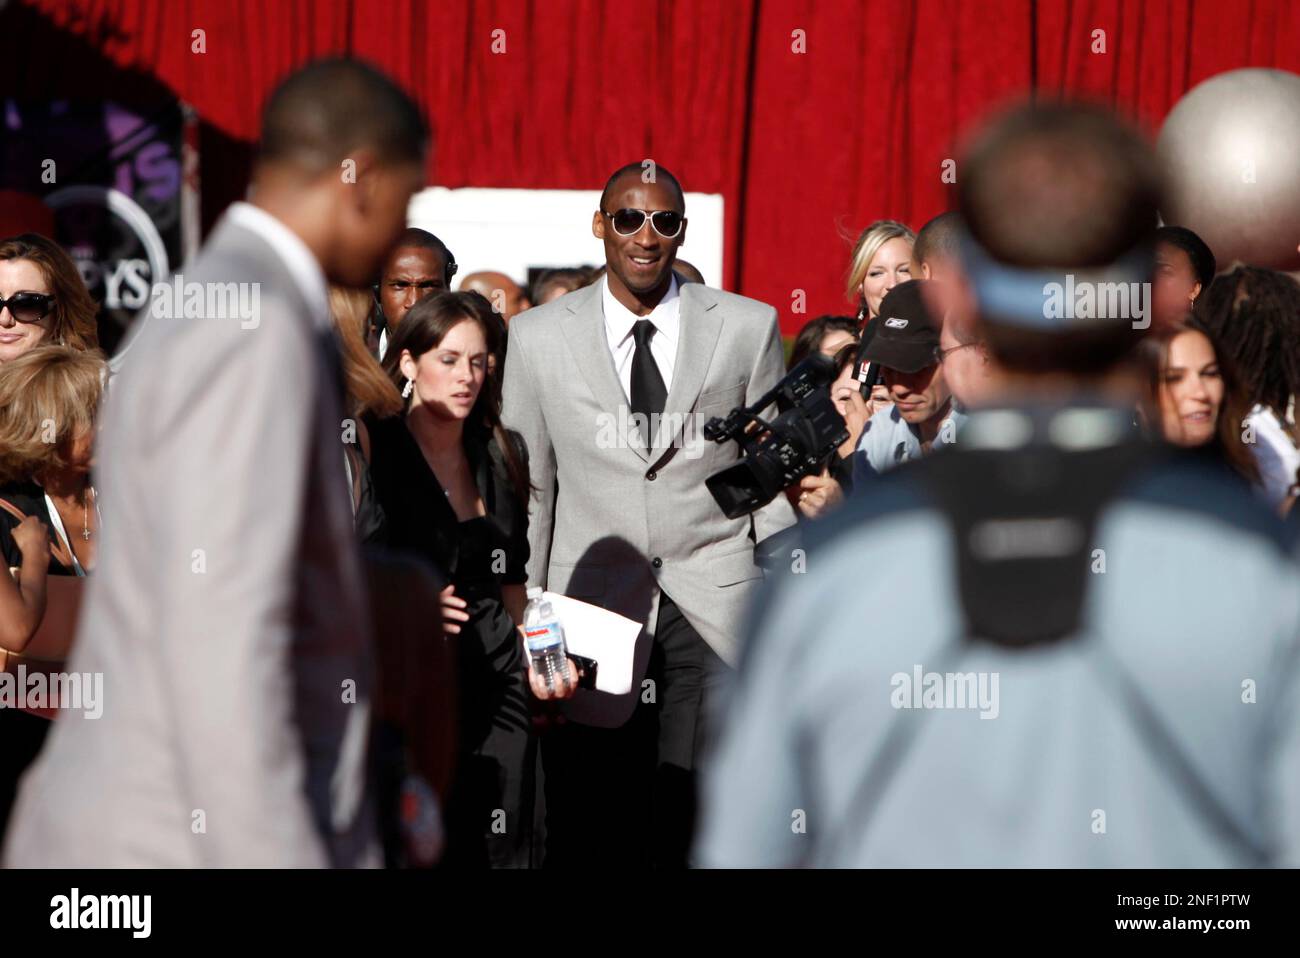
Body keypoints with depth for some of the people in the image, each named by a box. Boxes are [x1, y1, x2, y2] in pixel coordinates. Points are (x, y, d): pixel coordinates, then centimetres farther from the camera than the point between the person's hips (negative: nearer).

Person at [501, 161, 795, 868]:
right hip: (594, 605, 0)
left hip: (716, 607, 0)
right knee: (587, 836, -3)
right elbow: (527, 490, 9)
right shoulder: (537, 337, 6)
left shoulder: (748, 326, 6)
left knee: (696, 826, -8)